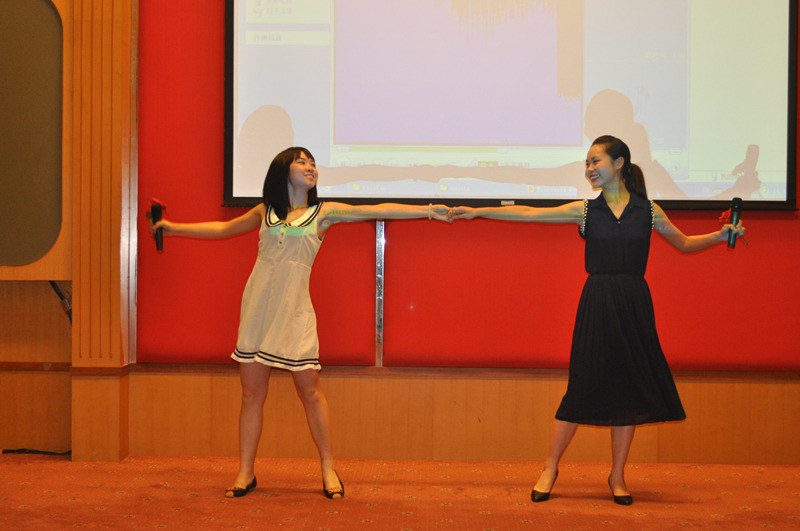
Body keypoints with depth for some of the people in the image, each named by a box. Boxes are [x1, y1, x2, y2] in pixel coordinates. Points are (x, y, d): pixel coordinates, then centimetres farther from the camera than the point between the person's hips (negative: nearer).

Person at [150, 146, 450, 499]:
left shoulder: (323, 213, 5)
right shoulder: (265, 212, 12)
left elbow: (379, 210, 0)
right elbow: (223, 228, 25)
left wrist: (429, 210, -5)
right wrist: (175, 229, 26)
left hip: (295, 310, -2)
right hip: (257, 306, 2)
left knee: (310, 391, -2)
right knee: (252, 393, 5)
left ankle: (328, 470, 10)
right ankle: (245, 473, 13)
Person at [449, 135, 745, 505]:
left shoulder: (647, 211, 7)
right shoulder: (585, 210, 5)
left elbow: (684, 244, 17)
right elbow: (528, 214, 2)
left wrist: (720, 235, 2)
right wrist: (477, 212, -1)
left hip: (634, 304, 1)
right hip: (597, 303, -1)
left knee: (629, 386, 4)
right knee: (584, 386, -2)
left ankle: (617, 476, 16)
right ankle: (550, 468, 11)